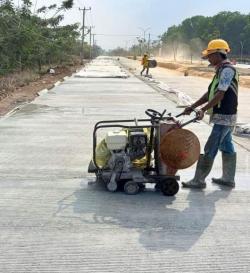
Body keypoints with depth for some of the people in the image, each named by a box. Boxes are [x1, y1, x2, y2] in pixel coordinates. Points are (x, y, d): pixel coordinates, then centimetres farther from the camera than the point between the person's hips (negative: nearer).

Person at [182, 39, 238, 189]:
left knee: (210, 149, -6)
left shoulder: (227, 69, -17)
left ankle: (199, 180, 1)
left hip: (224, 117, -10)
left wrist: (203, 109, -23)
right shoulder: (222, 70, 14)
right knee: (227, 146, 16)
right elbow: (210, 93, 15)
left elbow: (220, 94, -23)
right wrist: (193, 106, 12)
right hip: (227, 116, 10)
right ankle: (228, 178, 26)